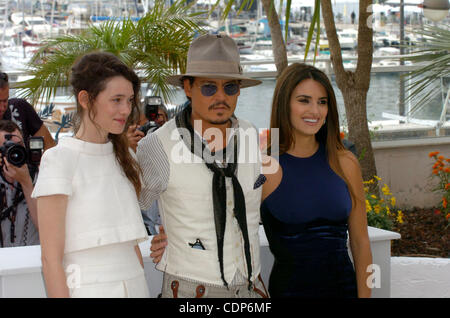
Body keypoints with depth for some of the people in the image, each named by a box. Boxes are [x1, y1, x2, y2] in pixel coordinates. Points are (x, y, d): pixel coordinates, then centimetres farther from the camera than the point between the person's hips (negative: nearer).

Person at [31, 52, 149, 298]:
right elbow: (51, 258, -12)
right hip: (87, 290, -6)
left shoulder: (125, 158, 9)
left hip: (134, 287, 6)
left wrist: (143, 291, 11)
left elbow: (131, 242, 13)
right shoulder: (58, 160, -10)